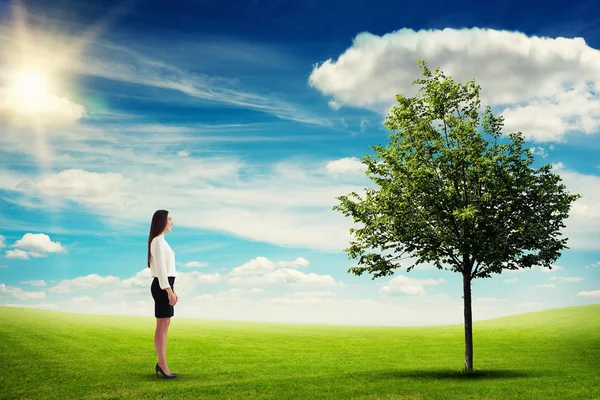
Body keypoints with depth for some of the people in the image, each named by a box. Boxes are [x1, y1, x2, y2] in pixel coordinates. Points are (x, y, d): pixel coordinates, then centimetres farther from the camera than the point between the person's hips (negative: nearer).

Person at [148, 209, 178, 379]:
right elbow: (160, 268, -19)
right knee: (162, 325, -6)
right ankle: (163, 366, -2)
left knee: (165, 324, 12)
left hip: (165, 285, 10)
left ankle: (161, 364, 17)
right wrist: (169, 290, -22)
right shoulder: (158, 241, -13)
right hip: (162, 286, -10)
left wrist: (172, 290, 21)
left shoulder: (161, 240, 18)